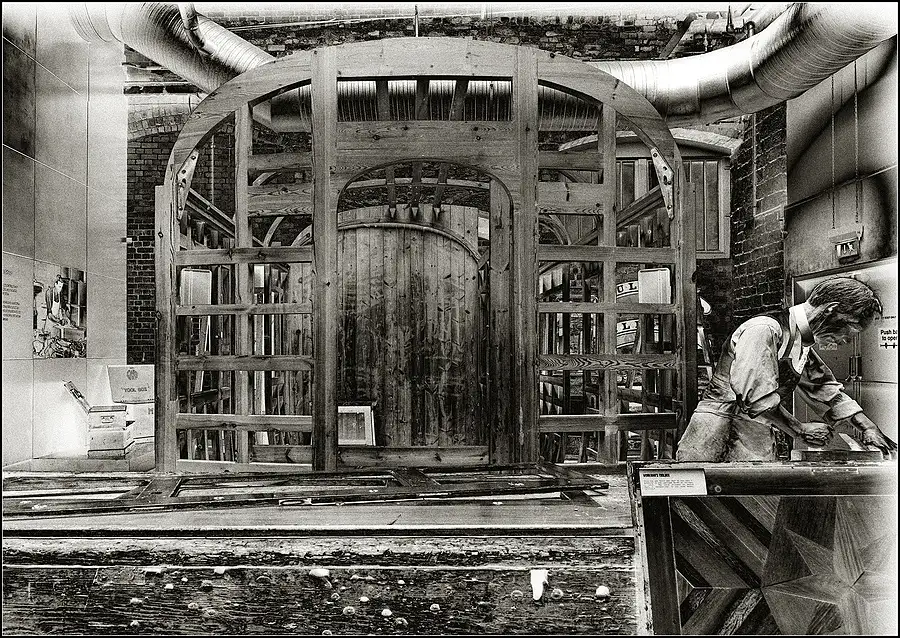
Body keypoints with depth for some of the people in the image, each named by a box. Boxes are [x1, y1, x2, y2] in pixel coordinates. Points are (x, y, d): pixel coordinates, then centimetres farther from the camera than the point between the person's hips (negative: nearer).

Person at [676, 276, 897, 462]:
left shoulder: (803, 345, 17)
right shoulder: (763, 329, -15)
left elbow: (826, 389, 27)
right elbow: (757, 396, -20)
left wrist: (868, 427, 17)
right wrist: (801, 430, -7)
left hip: (758, 443, 9)